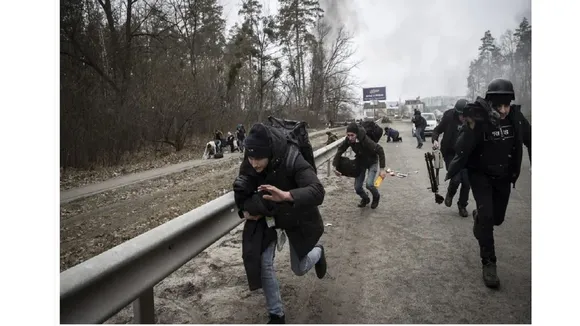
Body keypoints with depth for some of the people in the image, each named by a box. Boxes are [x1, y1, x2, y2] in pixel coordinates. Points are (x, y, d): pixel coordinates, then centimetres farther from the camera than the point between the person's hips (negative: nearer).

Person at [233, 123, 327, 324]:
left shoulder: (293, 161, -36)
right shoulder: (249, 165, -21)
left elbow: (317, 192, -47)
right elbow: (241, 189, -2)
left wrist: (287, 195, -62)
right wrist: (245, 209, -18)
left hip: (296, 218, -3)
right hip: (266, 217, 4)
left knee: (299, 269, 10)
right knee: (263, 264, -5)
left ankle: (317, 252, 48)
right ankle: (277, 315, 17)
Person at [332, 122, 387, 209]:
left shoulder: (366, 140, -37)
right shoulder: (348, 140, -23)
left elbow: (380, 150, -32)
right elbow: (340, 150, -12)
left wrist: (382, 169, -31)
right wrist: (335, 166, -19)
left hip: (372, 162, -4)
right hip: (360, 162, 4)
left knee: (369, 184, -22)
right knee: (357, 187, 0)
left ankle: (376, 197, 13)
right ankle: (365, 199, 34)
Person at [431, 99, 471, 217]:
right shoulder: (449, 117, -14)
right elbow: (437, 130, -2)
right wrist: (435, 140, -21)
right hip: (450, 154, -2)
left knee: (466, 182, 2)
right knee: (456, 179, -16)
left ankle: (462, 206, 25)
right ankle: (450, 194, 19)